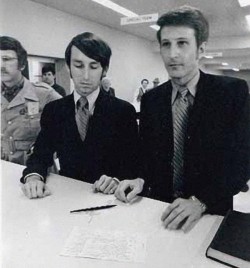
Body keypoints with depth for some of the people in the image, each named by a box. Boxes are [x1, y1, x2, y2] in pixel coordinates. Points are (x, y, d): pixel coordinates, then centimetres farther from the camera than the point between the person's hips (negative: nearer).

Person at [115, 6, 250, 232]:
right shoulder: (150, 99, 2)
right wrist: (140, 180, -12)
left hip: (211, 213, -1)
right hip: (159, 208, 1)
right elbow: (147, 153, 7)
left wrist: (201, 202, -23)